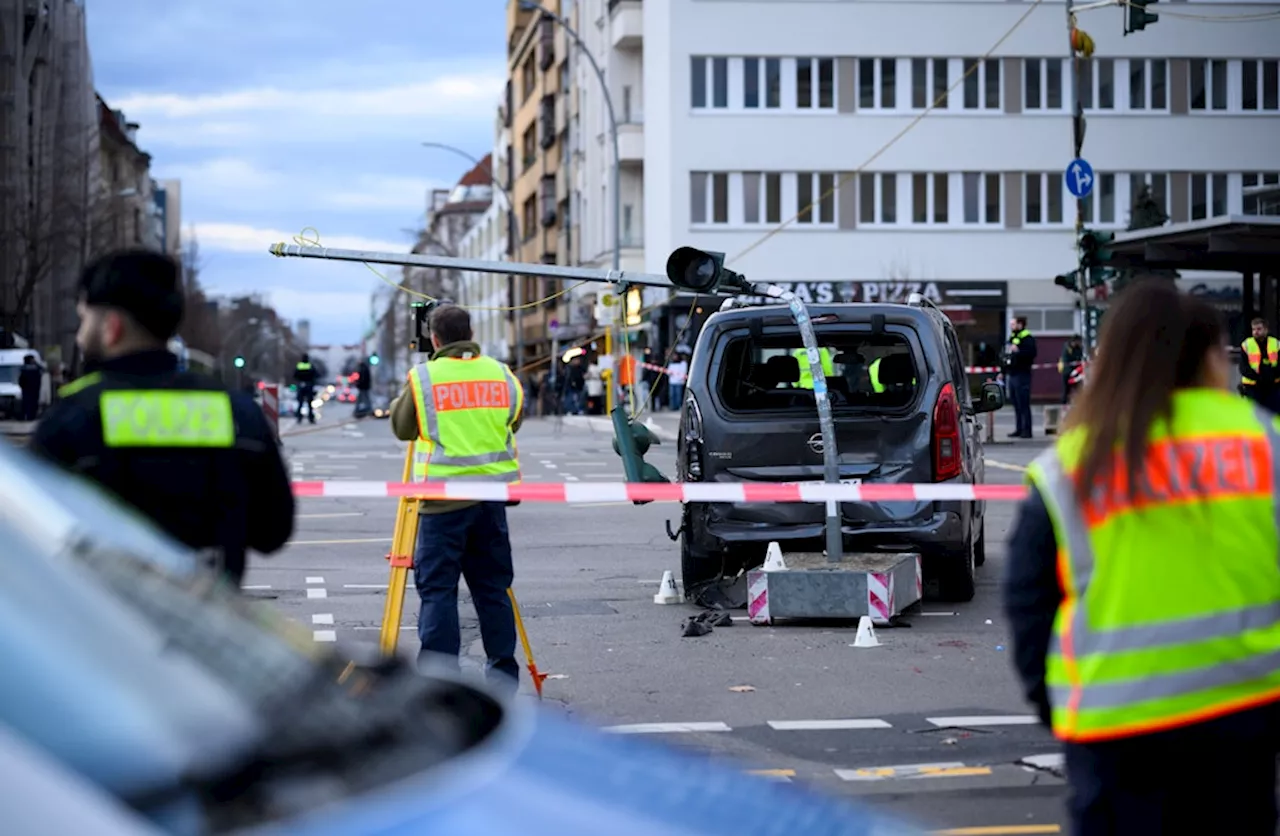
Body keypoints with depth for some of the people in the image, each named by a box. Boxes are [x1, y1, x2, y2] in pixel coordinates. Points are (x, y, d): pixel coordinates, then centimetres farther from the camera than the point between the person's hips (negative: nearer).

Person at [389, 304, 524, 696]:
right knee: (492, 586, 11)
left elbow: (402, 428, 6)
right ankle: (503, 674, 13)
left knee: (437, 587, 0)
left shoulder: (423, 377, -5)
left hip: (444, 497, -4)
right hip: (492, 495, 4)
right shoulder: (502, 374, 6)